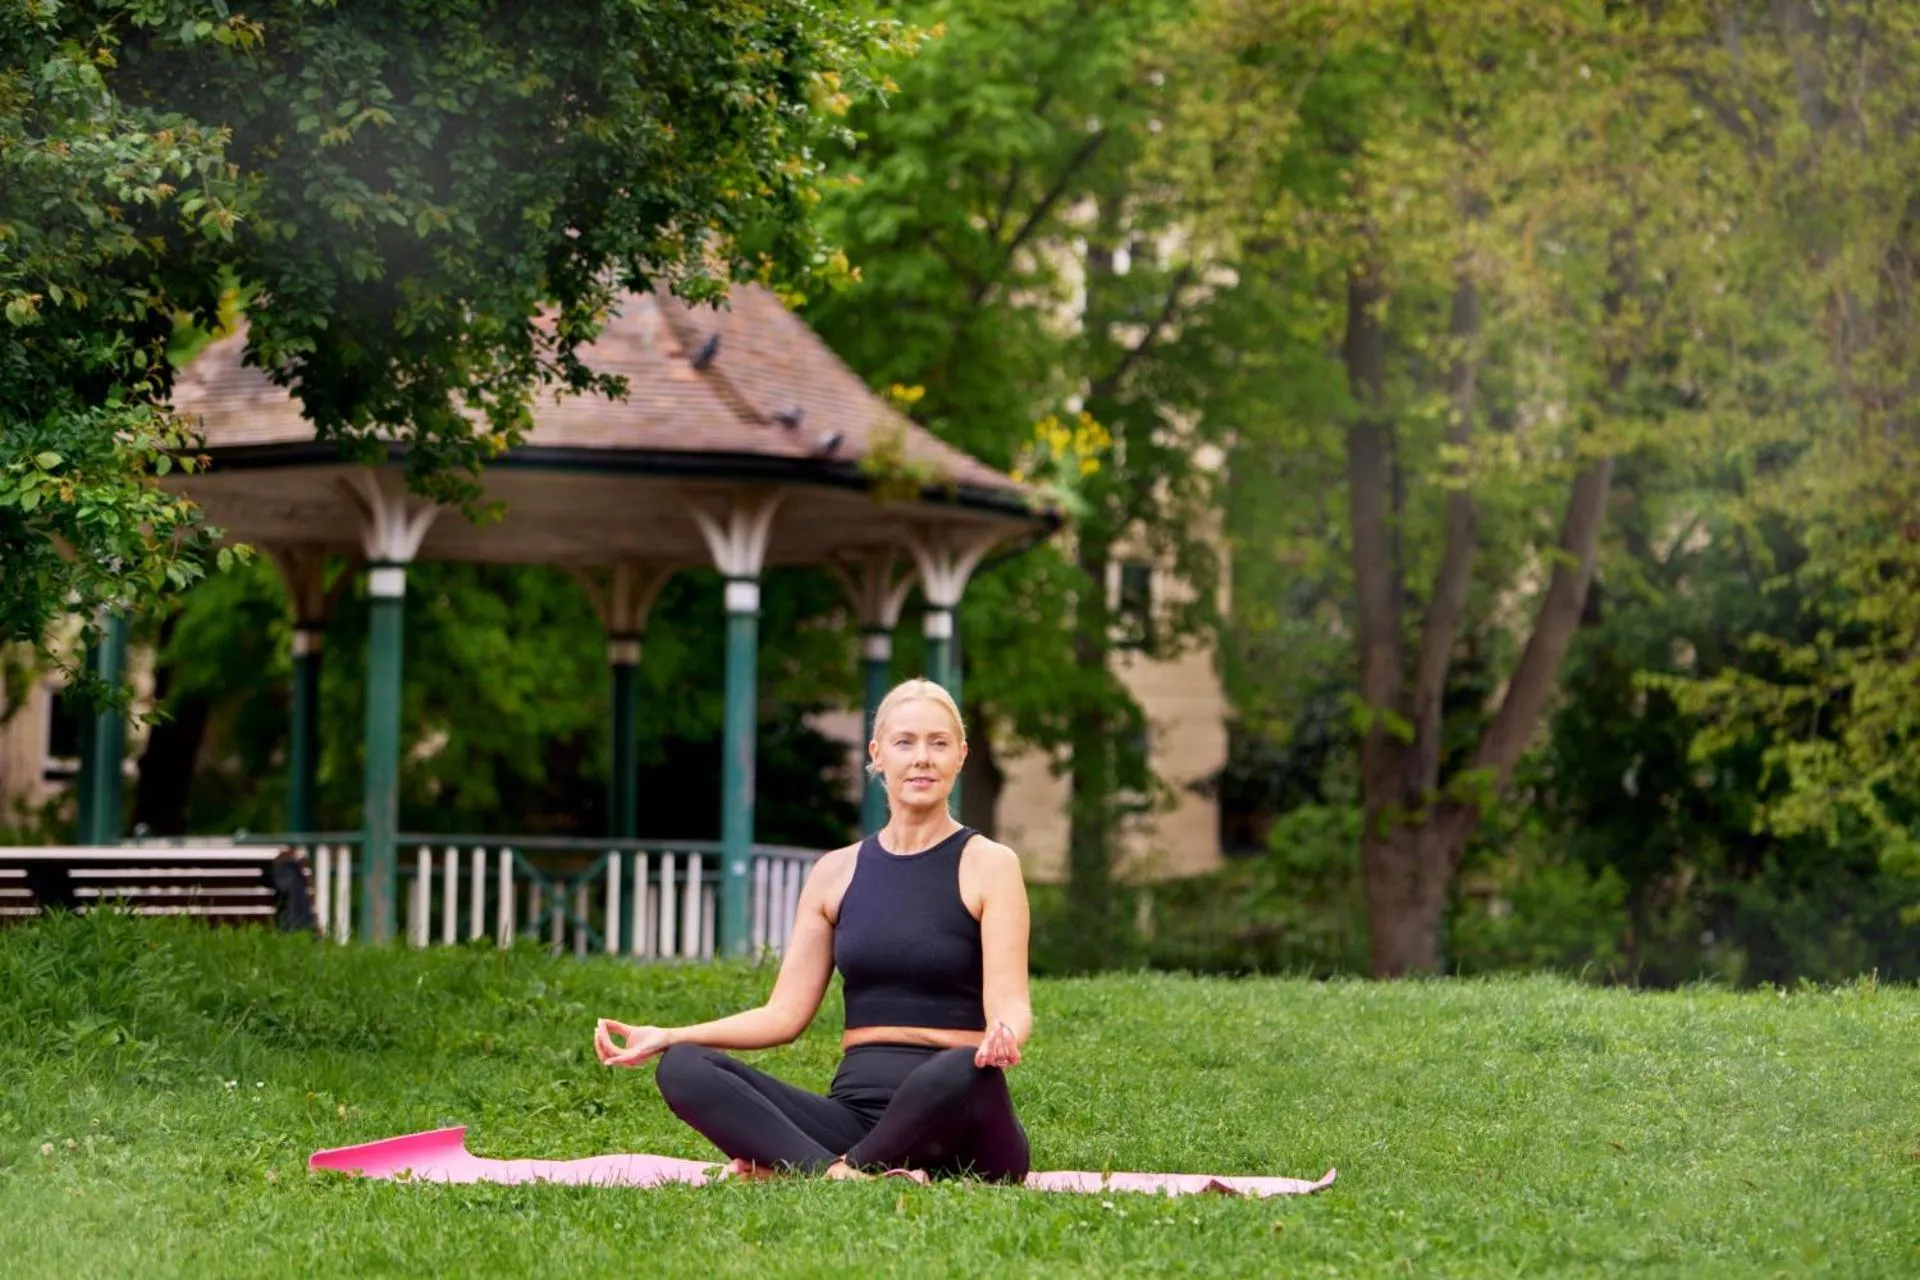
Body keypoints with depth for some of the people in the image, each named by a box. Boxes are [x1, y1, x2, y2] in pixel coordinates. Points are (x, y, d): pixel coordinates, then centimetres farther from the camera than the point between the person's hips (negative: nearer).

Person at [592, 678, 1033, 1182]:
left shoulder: (988, 865, 3)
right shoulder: (836, 873, 15)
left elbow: (1008, 1004, -7)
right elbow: (785, 1013, 13)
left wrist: (1003, 1035, -32)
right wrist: (667, 1037, 0)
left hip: (951, 1119, -4)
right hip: (855, 1113, 4)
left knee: (965, 1070, -41)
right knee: (684, 1068, -18)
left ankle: (788, 1169, -23)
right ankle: (841, 1176, -39)